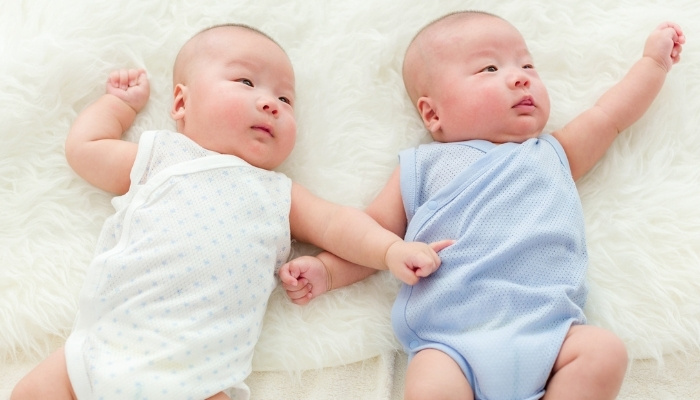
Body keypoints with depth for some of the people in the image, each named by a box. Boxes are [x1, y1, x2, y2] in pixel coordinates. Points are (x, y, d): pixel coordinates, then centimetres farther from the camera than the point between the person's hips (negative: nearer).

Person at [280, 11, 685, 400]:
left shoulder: (552, 154, 26)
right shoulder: (424, 166, 17)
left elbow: (609, 115, 33)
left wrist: (655, 59, 40)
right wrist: (325, 271, 3)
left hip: (548, 331, 3)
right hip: (451, 340, -3)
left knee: (605, 350, -24)